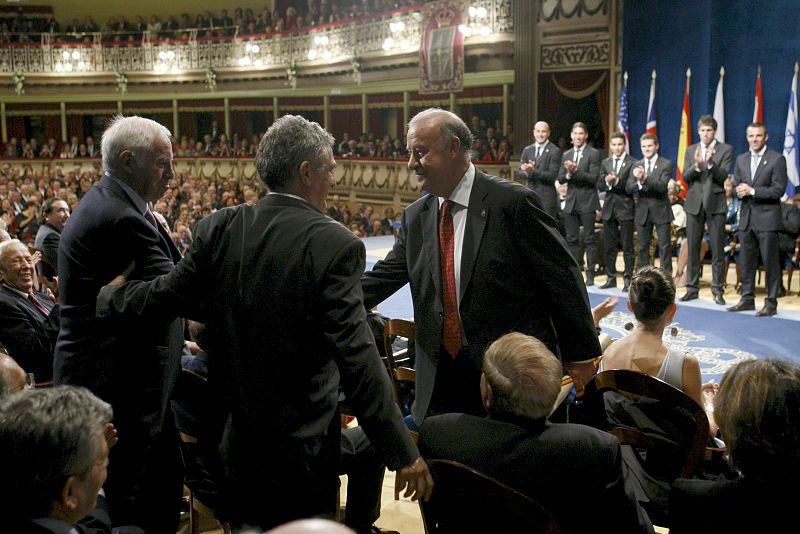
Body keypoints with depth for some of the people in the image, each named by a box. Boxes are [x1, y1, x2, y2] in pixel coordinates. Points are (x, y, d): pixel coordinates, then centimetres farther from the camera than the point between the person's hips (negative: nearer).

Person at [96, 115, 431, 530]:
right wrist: (404, 454, -16)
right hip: (301, 446, -5)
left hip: (233, 438, 5)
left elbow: (167, 295, 1)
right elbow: (357, 358, -21)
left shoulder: (220, 227, -5)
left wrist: (104, 298, 21)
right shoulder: (335, 245, -18)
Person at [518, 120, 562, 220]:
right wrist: (527, 172, -15)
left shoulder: (554, 151, -5)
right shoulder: (527, 150, 12)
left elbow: (553, 175, -12)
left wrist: (534, 172, -25)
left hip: (547, 197, -5)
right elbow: (520, 172, 9)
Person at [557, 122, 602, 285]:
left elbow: (594, 178, -12)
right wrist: (568, 174, -13)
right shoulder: (566, 155, 14)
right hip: (571, 202, 5)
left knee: (588, 239, -3)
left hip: (587, 202, -5)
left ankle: (590, 274, 1)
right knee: (572, 239, 6)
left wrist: (576, 171, -21)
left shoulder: (593, 153, -2)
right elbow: (560, 178, 7)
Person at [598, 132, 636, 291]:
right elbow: (600, 186, 7)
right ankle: (611, 278, 17)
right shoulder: (605, 163, 12)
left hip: (625, 208, -5)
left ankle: (628, 279, 4)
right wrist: (606, 181, -14)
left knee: (627, 247, -1)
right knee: (609, 246, 9)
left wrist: (617, 181, -22)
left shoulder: (632, 162, -4)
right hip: (609, 207, 5)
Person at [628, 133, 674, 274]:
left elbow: (662, 186, -18)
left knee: (664, 246, -1)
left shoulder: (666, 164, -4)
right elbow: (629, 188, -1)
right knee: (643, 247, 8)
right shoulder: (637, 166, 8)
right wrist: (639, 183, -22)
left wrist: (645, 179, -33)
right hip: (643, 211, 4)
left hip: (661, 211, -4)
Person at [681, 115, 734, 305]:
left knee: (717, 250, -1)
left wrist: (711, 163, -26)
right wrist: (696, 165, -19)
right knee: (692, 248, 7)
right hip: (694, 203, 3)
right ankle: (692, 288, 14)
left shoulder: (725, 149, 1)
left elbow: (722, 177, -9)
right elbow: (685, 177, 0)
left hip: (715, 204, -3)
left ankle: (717, 291, 4)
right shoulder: (691, 151, 10)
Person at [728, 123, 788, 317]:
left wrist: (753, 191, -16)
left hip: (767, 218, -5)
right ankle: (747, 299, 19)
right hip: (746, 218, 6)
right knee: (746, 262, 10)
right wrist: (740, 190, -10)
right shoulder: (741, 159, 13)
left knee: (770, 262, -2)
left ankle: (771, 303, 4)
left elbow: (778, 190, -12)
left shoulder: (777, 159, -5)